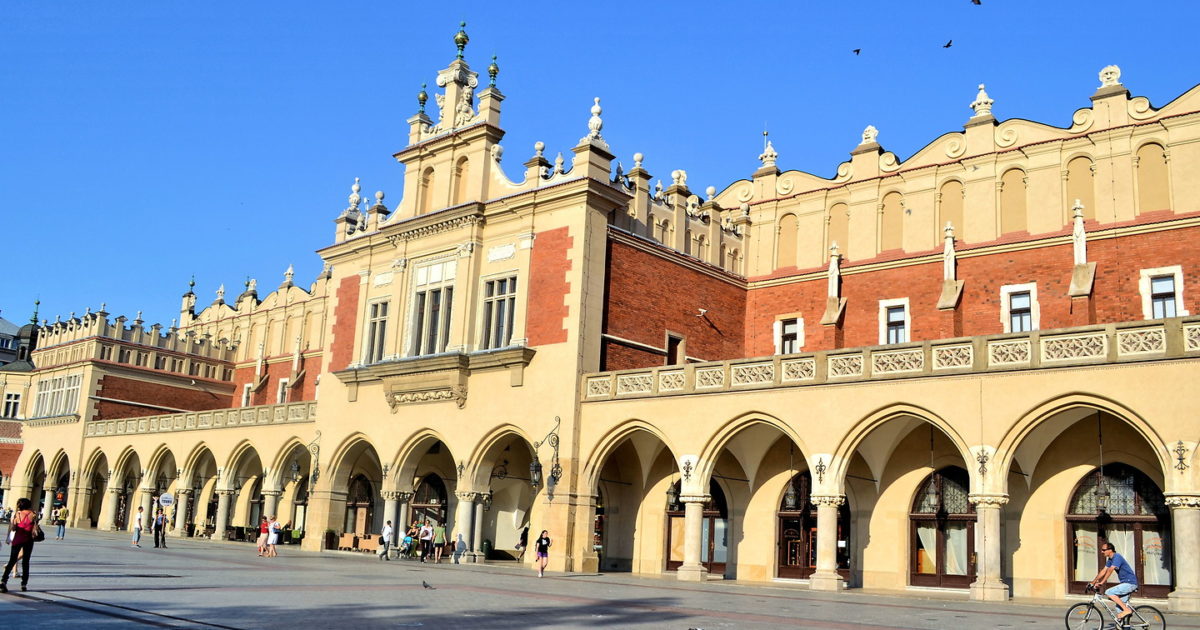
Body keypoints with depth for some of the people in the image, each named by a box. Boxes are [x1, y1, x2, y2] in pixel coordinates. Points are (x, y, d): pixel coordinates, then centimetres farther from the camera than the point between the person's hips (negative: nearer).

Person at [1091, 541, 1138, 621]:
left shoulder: (1117, 557, -18)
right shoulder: (1110, 559, 11)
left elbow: (1110, 570, -26)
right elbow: (1103, 571, 12)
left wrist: (1101, 583, -28)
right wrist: (1093, 582, 5)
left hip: (1130, 583, -10)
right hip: (1125, 583, 10)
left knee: (1109, 592, -19)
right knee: (1119, 606, 8)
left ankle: (1126, 610, -15)